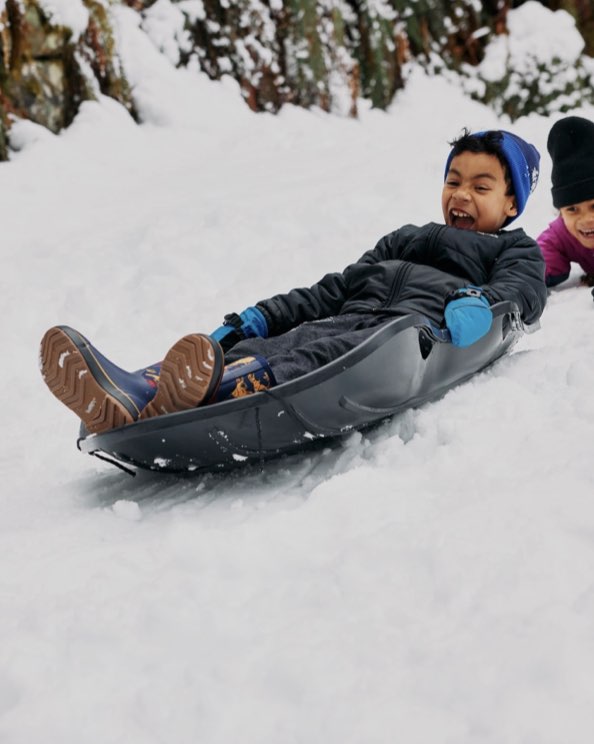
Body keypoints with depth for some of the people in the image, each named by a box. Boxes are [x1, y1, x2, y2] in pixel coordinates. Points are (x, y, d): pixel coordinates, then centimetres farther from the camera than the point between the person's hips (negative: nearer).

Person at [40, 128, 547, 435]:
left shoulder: (516, 251, 27)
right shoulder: (402, 240, 42)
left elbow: (522, 291, 3)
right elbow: (335, 289, 32)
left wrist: (478, 302, -22)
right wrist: (257, 318, 18)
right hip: (349, 318, 6)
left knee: (342, 351, -40)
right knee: (257, 347, -26)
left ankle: (224, 388, -71)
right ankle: (134, 396, -53)